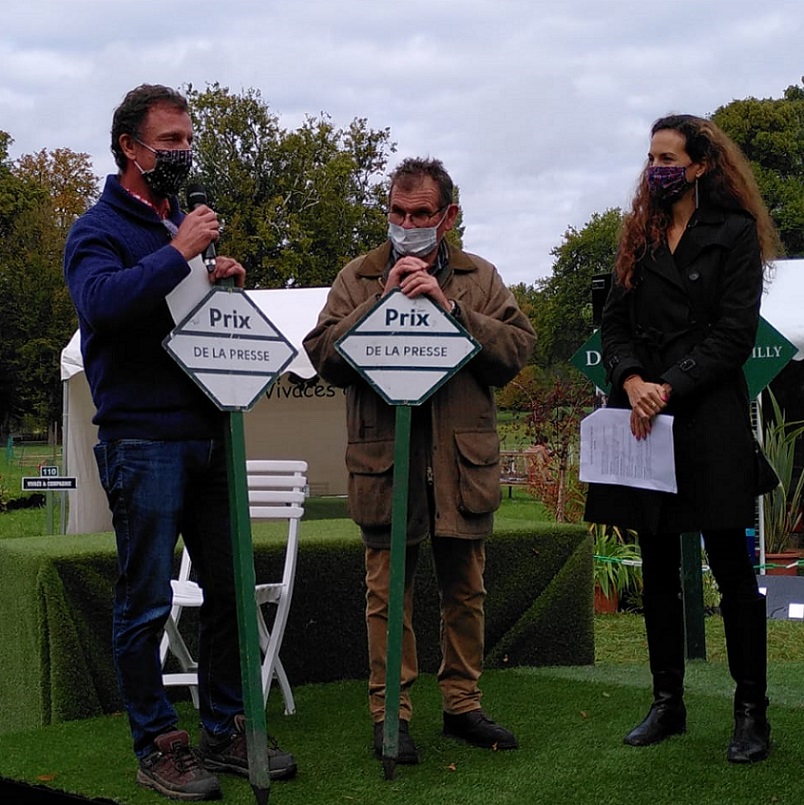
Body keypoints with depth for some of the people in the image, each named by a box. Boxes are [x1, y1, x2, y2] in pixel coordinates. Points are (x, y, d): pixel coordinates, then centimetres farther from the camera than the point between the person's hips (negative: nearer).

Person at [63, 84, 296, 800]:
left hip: (208, 435, 7)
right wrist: (177, 254, -23)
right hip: (143, 439, -7)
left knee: (229, 588, 10)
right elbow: (100, 303, -25)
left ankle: (226, 731, 21)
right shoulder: (99, 229, -4)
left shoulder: (186, 226, 18)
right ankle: (157, 746, 10)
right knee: (147, 602, -1)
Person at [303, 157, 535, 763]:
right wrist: (385, 299, -13)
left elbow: (518, 349, -4)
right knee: (388, 592, 2)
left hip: (463, 458, 2)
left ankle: (463, 706, 23)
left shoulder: (480, 279, 10)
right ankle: (390, 714, 11)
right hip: (384, 457, -1)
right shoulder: (359, 278, 8)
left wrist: (450, 307, -14)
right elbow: (323, 356, -4)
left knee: (465, 589, 10)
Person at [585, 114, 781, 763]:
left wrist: (668, 388, -15)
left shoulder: (735, 233, -1)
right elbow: (614, 323, 9)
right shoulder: (640, 237, 15)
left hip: (710, 415, -5)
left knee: (730, 565, -1)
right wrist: (631, 382, -9)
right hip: (643, 417, 5)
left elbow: (735, 333, -7)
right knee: (658, 568, 9)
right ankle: (668, 702, 18)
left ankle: (752, 711, 6)